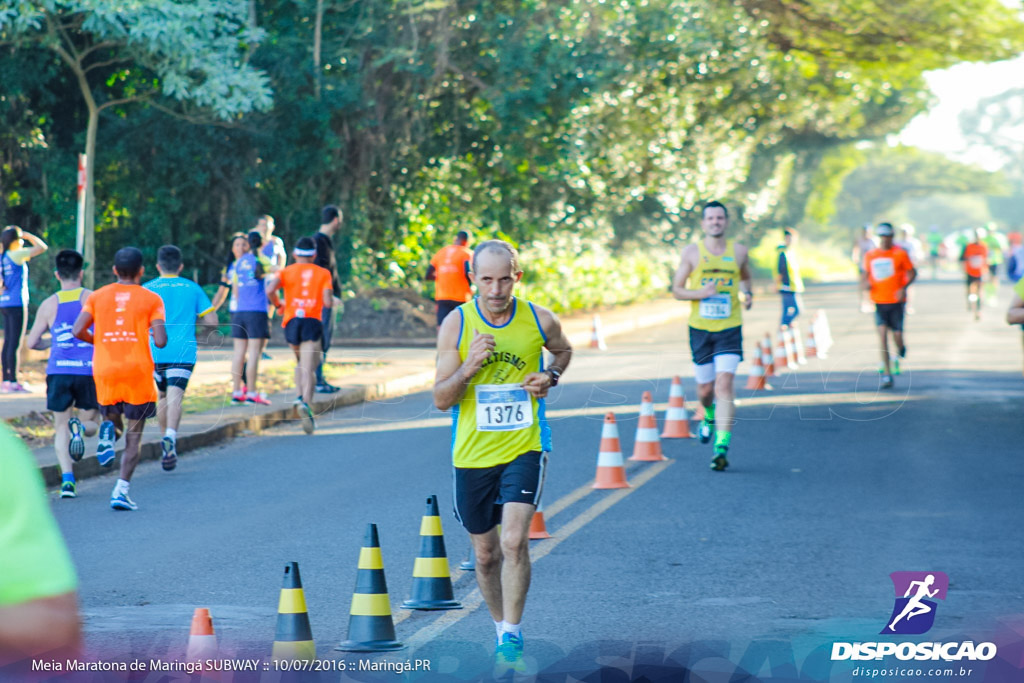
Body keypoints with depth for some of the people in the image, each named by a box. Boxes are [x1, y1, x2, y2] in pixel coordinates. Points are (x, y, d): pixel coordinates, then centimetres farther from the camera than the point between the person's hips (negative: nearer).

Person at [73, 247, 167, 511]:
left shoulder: (98, 296, 7)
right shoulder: (151, 299, 1)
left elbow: (78, 331, -3)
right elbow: (160, 341, -9)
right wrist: (156, 338, 15)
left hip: (105, 371, 2)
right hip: (138, 371, -2)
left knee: (113, 417, 24)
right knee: (134, 436, 5)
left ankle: (109, 429, -13)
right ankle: (121, 490, -9)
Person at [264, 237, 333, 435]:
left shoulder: (287, 272, 10)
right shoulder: (323, 273, 8)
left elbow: (270, 289, -9)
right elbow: (327, 302, -4)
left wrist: (278, 304, 10)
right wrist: (332, 300, 20)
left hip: (291, 321, 2)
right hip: (312, 322, -2)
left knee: (301, 363, 24)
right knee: (309, 369, -9)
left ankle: (300, 396, 5)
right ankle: (305, 402, -31)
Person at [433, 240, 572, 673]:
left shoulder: (540, 321, -5)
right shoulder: (456, 325, -7)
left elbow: (563, 350, 20)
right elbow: (440, 399, -6)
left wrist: (551, 376, -2)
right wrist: (468, 368, -24)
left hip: (525, 447, -1)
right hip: (472, 454, 1)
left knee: (514, 541, -19)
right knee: (485, 553, 12)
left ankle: (512, 636, -9)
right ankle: (501, 625, 35)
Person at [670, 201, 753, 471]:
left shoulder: (739, 251, 5)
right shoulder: (692, 252, 1)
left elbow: (746, 277, 25)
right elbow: (677, 290, 3)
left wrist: (748, 294, 3)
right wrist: (699, 293, -16)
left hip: (730, 328, -1)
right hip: (700, 328, 1)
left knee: (725, 382, -16)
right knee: (705, 389, 7)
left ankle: (722, 445, -19)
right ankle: (710, 417, 44)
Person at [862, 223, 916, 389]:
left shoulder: (900, 254, -1)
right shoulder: (870, 255, 7)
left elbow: (912, 272, 3)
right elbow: (866, 274, 17)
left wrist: (903, 288, -14)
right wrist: (866, 283, -6)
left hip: (896, 301, -2)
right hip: (878, 302, 2)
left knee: (897, 336, -4)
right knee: (883, 335, -9)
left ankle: (901, 351, 36)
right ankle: (887, 375, -8)